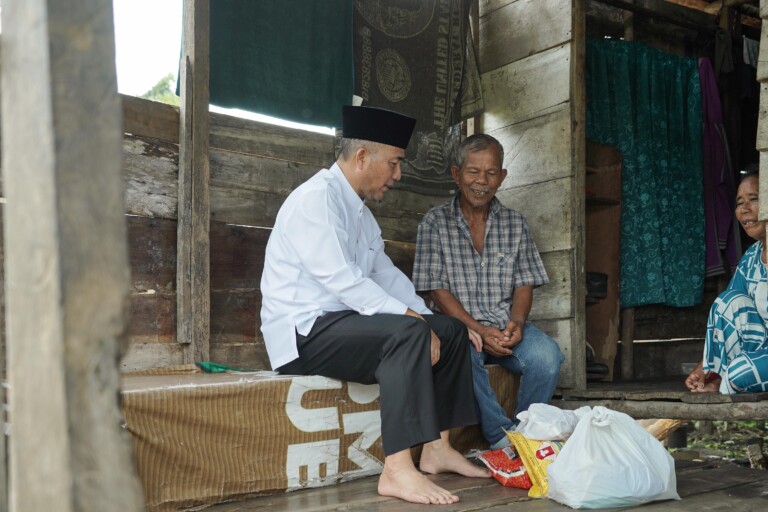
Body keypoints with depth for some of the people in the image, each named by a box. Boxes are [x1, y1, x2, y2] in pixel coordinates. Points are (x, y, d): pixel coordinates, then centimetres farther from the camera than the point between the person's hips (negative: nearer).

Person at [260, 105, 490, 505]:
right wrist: (412, 318, -22)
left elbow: (386, 274, 13)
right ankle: (397, 470, -31)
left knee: (451, 330, 5)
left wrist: (422, 320, -1)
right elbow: (340, 279, -24)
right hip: (305, 333, -10)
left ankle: (437, 448, 6)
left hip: (344, 323, 10)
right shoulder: (317, 197, -15)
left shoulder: (360, 211, 16)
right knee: (407, 332, -31)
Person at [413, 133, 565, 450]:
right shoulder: (435, 222, 3)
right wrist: (478, 331, -17)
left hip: (507, 326, 3)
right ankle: (503, 437, -19)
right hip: (460, 326, -2)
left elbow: (524, 284, 10)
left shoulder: (515, 223, 13)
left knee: (546, 356, -28)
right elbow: (437, 290, -4)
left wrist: (517, 322, -13)